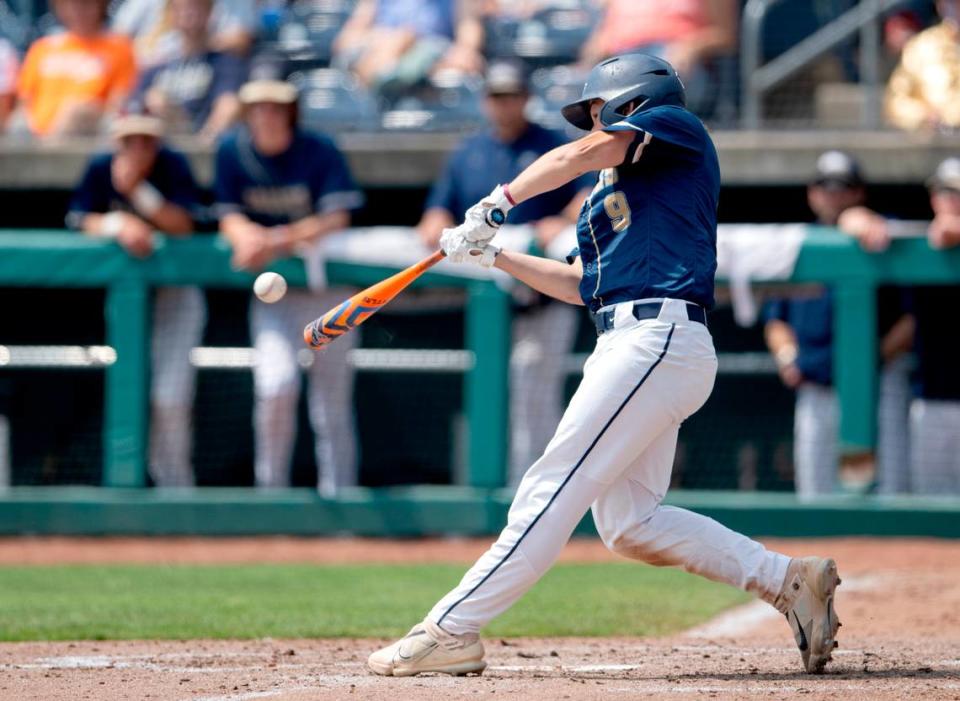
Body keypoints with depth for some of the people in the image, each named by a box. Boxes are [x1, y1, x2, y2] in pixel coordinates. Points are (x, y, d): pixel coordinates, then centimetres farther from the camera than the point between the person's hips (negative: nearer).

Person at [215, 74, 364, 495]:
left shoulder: (320, 152, -8)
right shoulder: (233, 153, -1)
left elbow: (336, 218, -14)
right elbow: (229, 216, 3)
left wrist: (280, 240, -26)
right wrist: (247, 236, -21)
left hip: (328, 286, -1)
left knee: (332, 396, 2)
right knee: (276, 384, -20)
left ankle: (337, 491, 11)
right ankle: (270, 487, -6)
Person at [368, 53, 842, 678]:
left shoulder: (675, 126, 4)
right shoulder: (615, 192, 29)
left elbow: (578, 155, -10)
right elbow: (580, 285, 26)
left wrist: (497, 205, -9)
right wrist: (493, 256, 19)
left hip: (659, 339, -10)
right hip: (625, 346, 10)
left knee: (555, 488, -13)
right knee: (628, 524, 4)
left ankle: (453, 630, -17)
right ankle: (788, 580, 8)